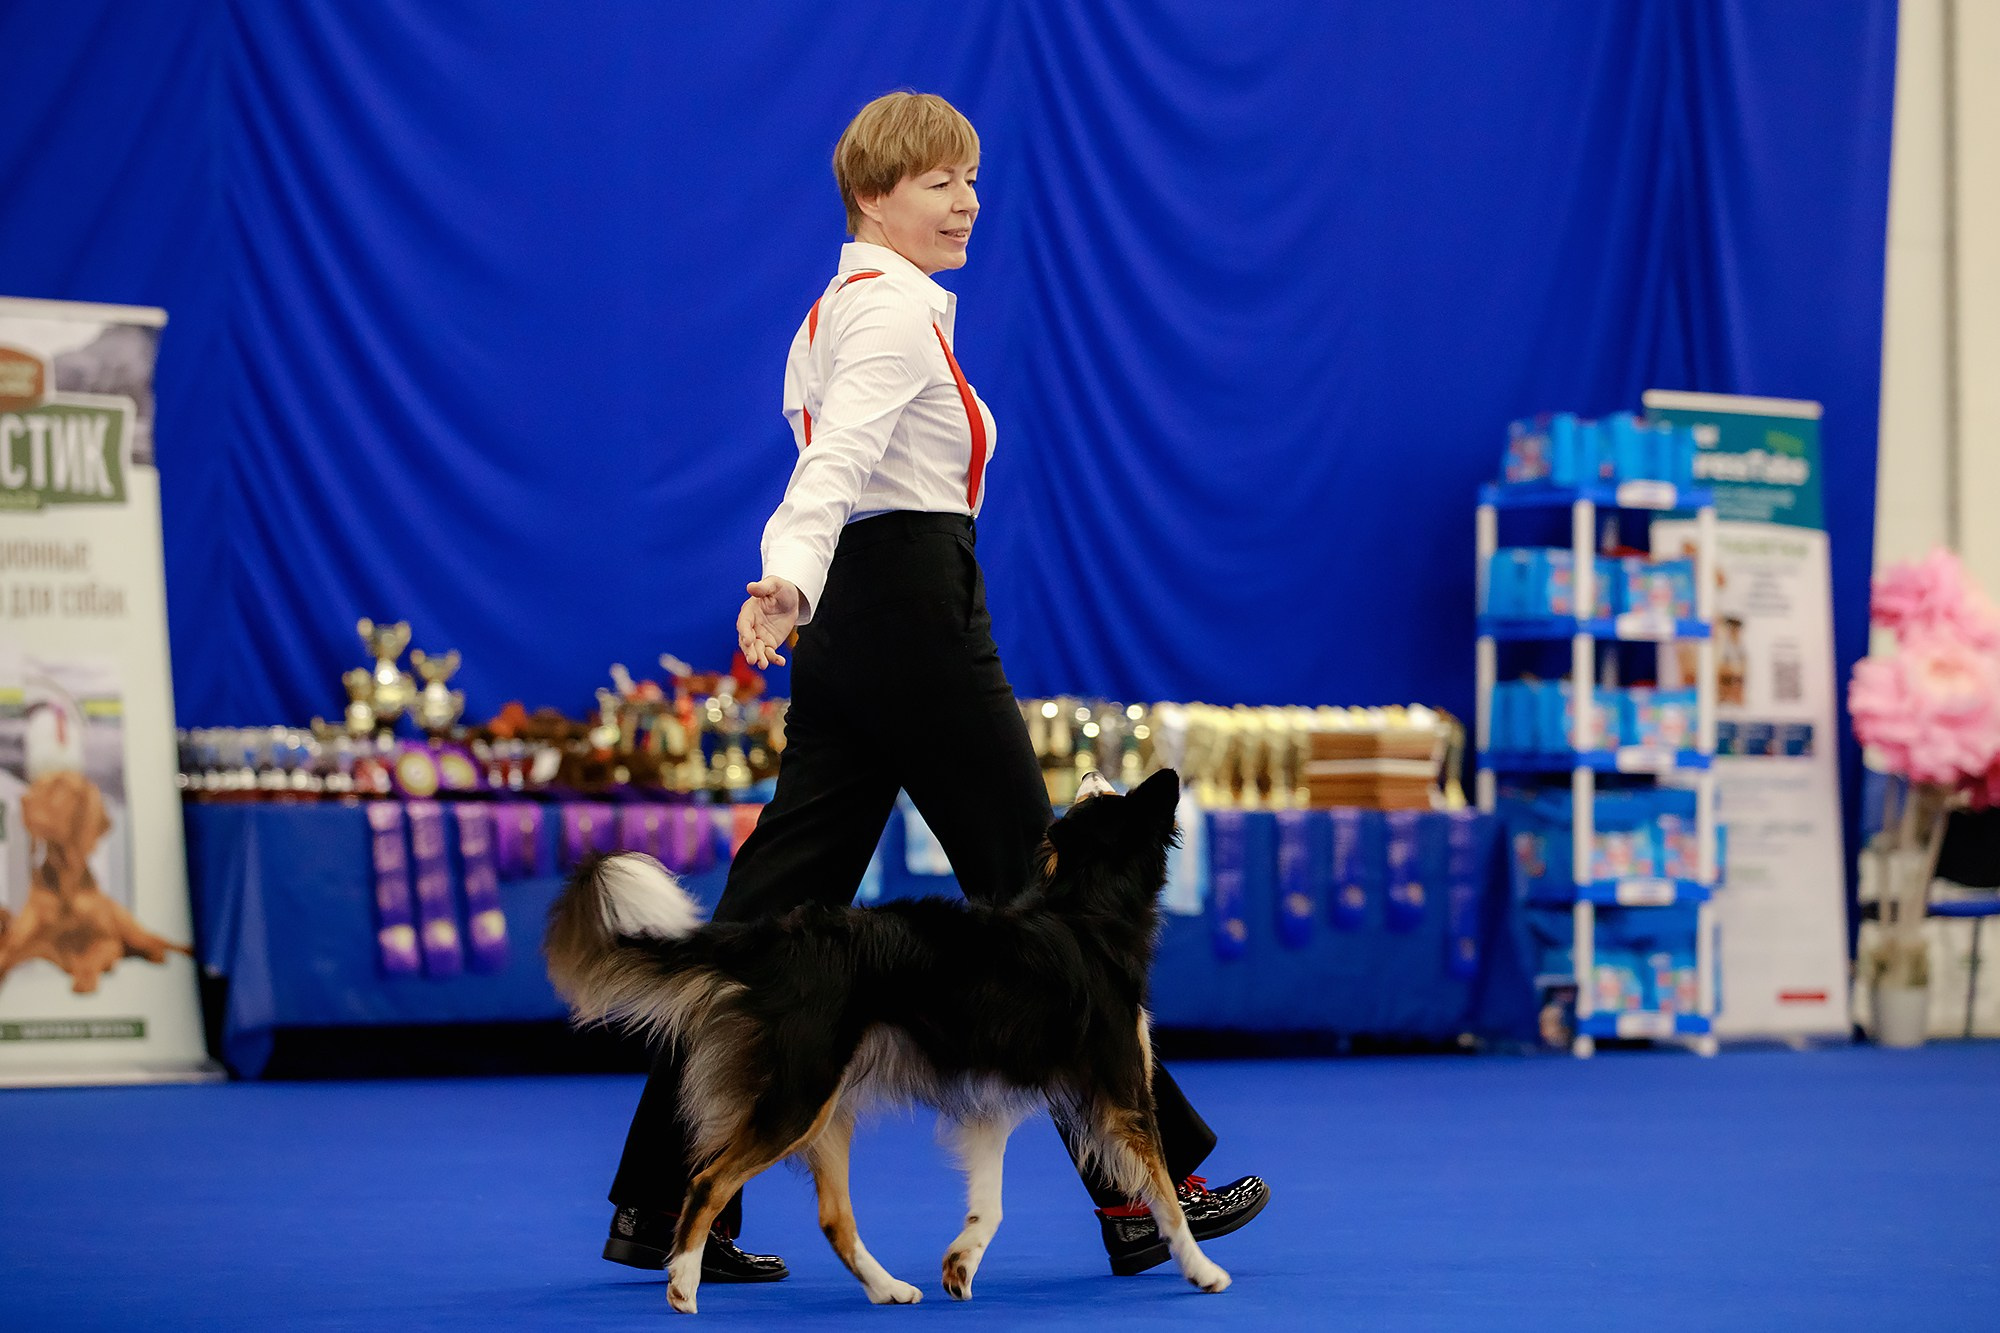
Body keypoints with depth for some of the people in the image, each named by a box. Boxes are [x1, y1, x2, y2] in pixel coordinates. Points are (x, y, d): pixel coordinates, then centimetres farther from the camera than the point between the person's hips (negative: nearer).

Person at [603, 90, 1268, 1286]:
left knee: (783, 906, 5)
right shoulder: (897, 310, -12)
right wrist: (794, 581, -41)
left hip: (849, 626, 10)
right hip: (913, 612, -10)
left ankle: (665, 1200, 2)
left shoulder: (841, 307, 18)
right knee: (1032, 891, -2)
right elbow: (839, 458, -27)